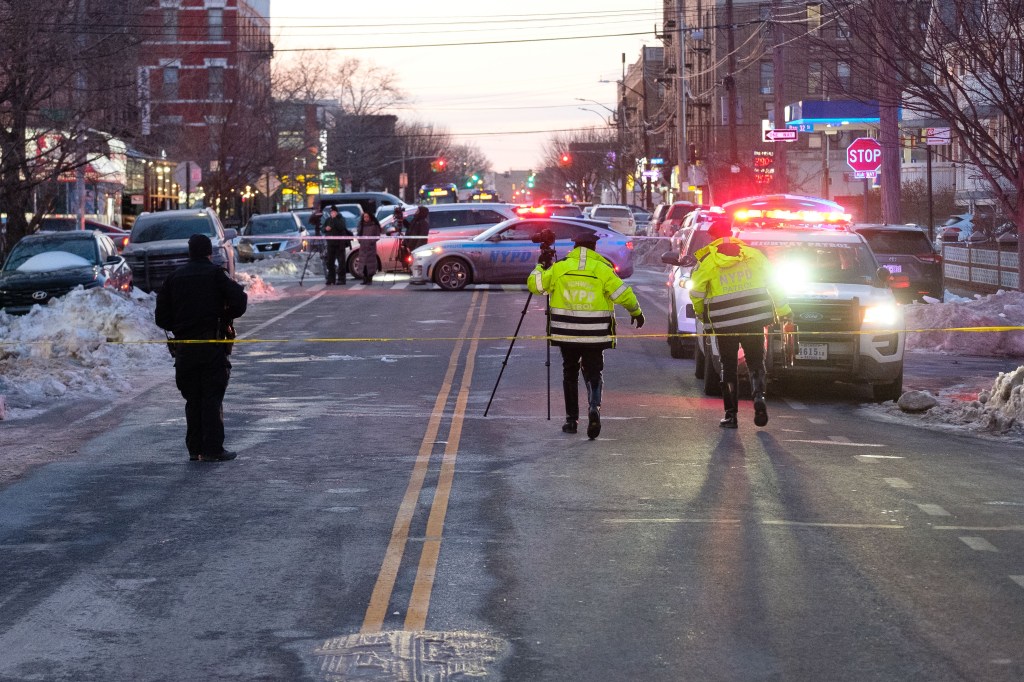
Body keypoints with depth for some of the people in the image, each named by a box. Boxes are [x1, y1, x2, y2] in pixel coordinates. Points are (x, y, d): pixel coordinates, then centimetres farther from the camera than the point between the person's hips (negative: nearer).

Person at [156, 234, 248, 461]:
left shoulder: (174, 277, 9)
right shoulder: (216, 274, -3)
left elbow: (162, 317, 8)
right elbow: (239, 301, -12)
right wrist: (226, 318, 5)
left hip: (184, 347, 4)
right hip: (212, 345, -4)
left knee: (193, 399, 12)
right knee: (212, 398, -1)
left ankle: (195, 448, 11)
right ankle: (212, 449, -5)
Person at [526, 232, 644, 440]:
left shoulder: (559, 268, 1)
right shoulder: (602, 269, -3)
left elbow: (534, 284, 4)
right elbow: (623, 294, -6)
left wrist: (539, 267, 24)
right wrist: (636, 312, 11)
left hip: (566, 333, 1)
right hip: (595, 335, -1)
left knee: (570, 373, 15)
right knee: (593, 373, 7)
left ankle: (571, 420, 16)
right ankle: (594, 407, -20)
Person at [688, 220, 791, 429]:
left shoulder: (706, 261, -1)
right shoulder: (753, 254, 5)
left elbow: (696, 292, 2)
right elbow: (773, 282, 7)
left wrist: (700, 312, 22)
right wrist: (783, 310, 15)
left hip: (724, 323, -1)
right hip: (754, 320, 1)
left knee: (728, 367, 9)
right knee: (756, 362, 12)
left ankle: (731, 414, 7)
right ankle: (759, 395, -15)